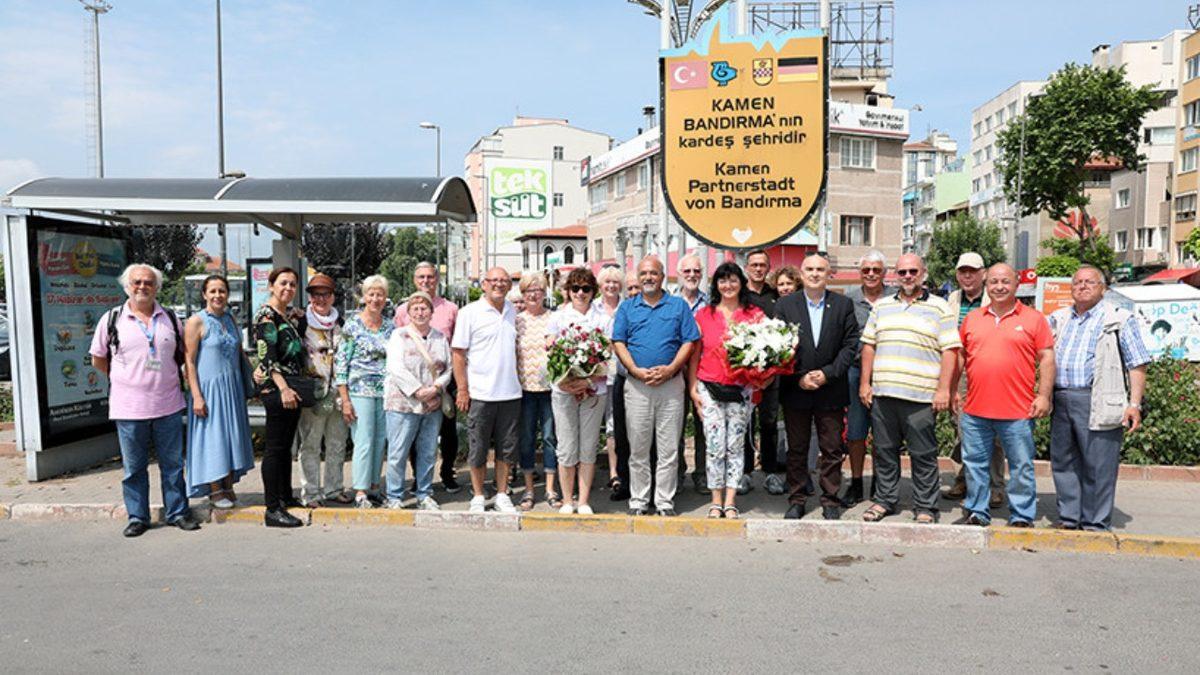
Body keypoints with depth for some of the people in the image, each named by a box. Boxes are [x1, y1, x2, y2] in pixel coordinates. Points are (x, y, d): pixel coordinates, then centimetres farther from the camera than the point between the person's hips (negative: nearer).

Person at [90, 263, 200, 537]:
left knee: (172, 463, 8)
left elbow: (181, 353, 19)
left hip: (168, 404, 2)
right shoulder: (112, 319, 2)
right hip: (128, 408, -1)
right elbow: (98, 359, 11)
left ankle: (177, 512, 18)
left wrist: (167, 377, 9)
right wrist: (125, 378, 9)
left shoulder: (170, 318, 8)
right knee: (134, 467, 7)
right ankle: (137, 517, 18)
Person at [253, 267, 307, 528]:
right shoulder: (266, 315, -9)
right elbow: (267, 355, -19)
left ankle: (286, 496, 26)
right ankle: (272, 509, -2)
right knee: (274, 447, -5)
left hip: (292, 387, 8)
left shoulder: (292, 314, 15)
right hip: (275, 387, -8)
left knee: (286, 445, 15)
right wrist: (283, 388, -27)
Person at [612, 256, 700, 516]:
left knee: (669, 448, 3)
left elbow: (689, 342, 3)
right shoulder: (627, 307, 11)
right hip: (637, 385, 1)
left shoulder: (679, 305, 8)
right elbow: (618, 343, 3)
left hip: (671, 384, 0)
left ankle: (665, 501, 12)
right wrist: (637, 370, -11)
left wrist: (670, 369, -12)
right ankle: (638, 501, 14)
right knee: (638, 448, 4)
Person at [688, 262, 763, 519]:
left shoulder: (755, 315, 5)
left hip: (741, 390, 0)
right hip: (709, 389, 0)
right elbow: (694, 354, 7)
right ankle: (716, 502, 10)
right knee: (715, 447, -2)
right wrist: (693, 389, 3)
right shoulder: (704, 315, 6)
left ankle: (730, 503, 13)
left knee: (735, 446, 4)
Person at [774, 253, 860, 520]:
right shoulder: (785, 305, 2)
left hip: (831, 391, 0)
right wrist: (798, 377, -11)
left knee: (832, 450, 7)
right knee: (796, 449, 9)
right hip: (795, 389, 0)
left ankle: (831, 501, 18)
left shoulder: (843, 304, 3)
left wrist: (828, 373, -12)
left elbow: (851, 344, -1)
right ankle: (796, 500, 19)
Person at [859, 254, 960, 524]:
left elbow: (950, 351, -3)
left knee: (923, 455, 2)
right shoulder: (882, 306, 15)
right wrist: (865, 383, 8)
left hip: (920, 397, -4)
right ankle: (884, 499, 23)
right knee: (884, 450, 10)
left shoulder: (939, 307, 3)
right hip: (882, 392, 4)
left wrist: (943, 389, -10)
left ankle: (925, 507, 13)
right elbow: (869, 345, 15)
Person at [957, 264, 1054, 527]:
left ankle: (1022, 517, 17)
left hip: (1018, 412, -3)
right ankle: (977, 512, 22)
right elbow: (960, 355, 16)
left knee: (1021, 467, 5)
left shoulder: (1034, 318, 3)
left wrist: (1044, 396, -7)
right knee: (975, 464, 10)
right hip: (975, 410, 3)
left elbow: (1046, 359, 1)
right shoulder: (972, 318, 12)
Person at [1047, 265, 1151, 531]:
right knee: (1063, 463, 10)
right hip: (1061, 402, 5)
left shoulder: (1120, 320, 4)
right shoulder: (1058, 319, 18)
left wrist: (1134, 404, -9)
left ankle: (1095, 525, 8)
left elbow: (1137, 365, -1)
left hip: (1098, 405, -5)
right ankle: (1069, 519, 21)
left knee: (1098, 468, -2)